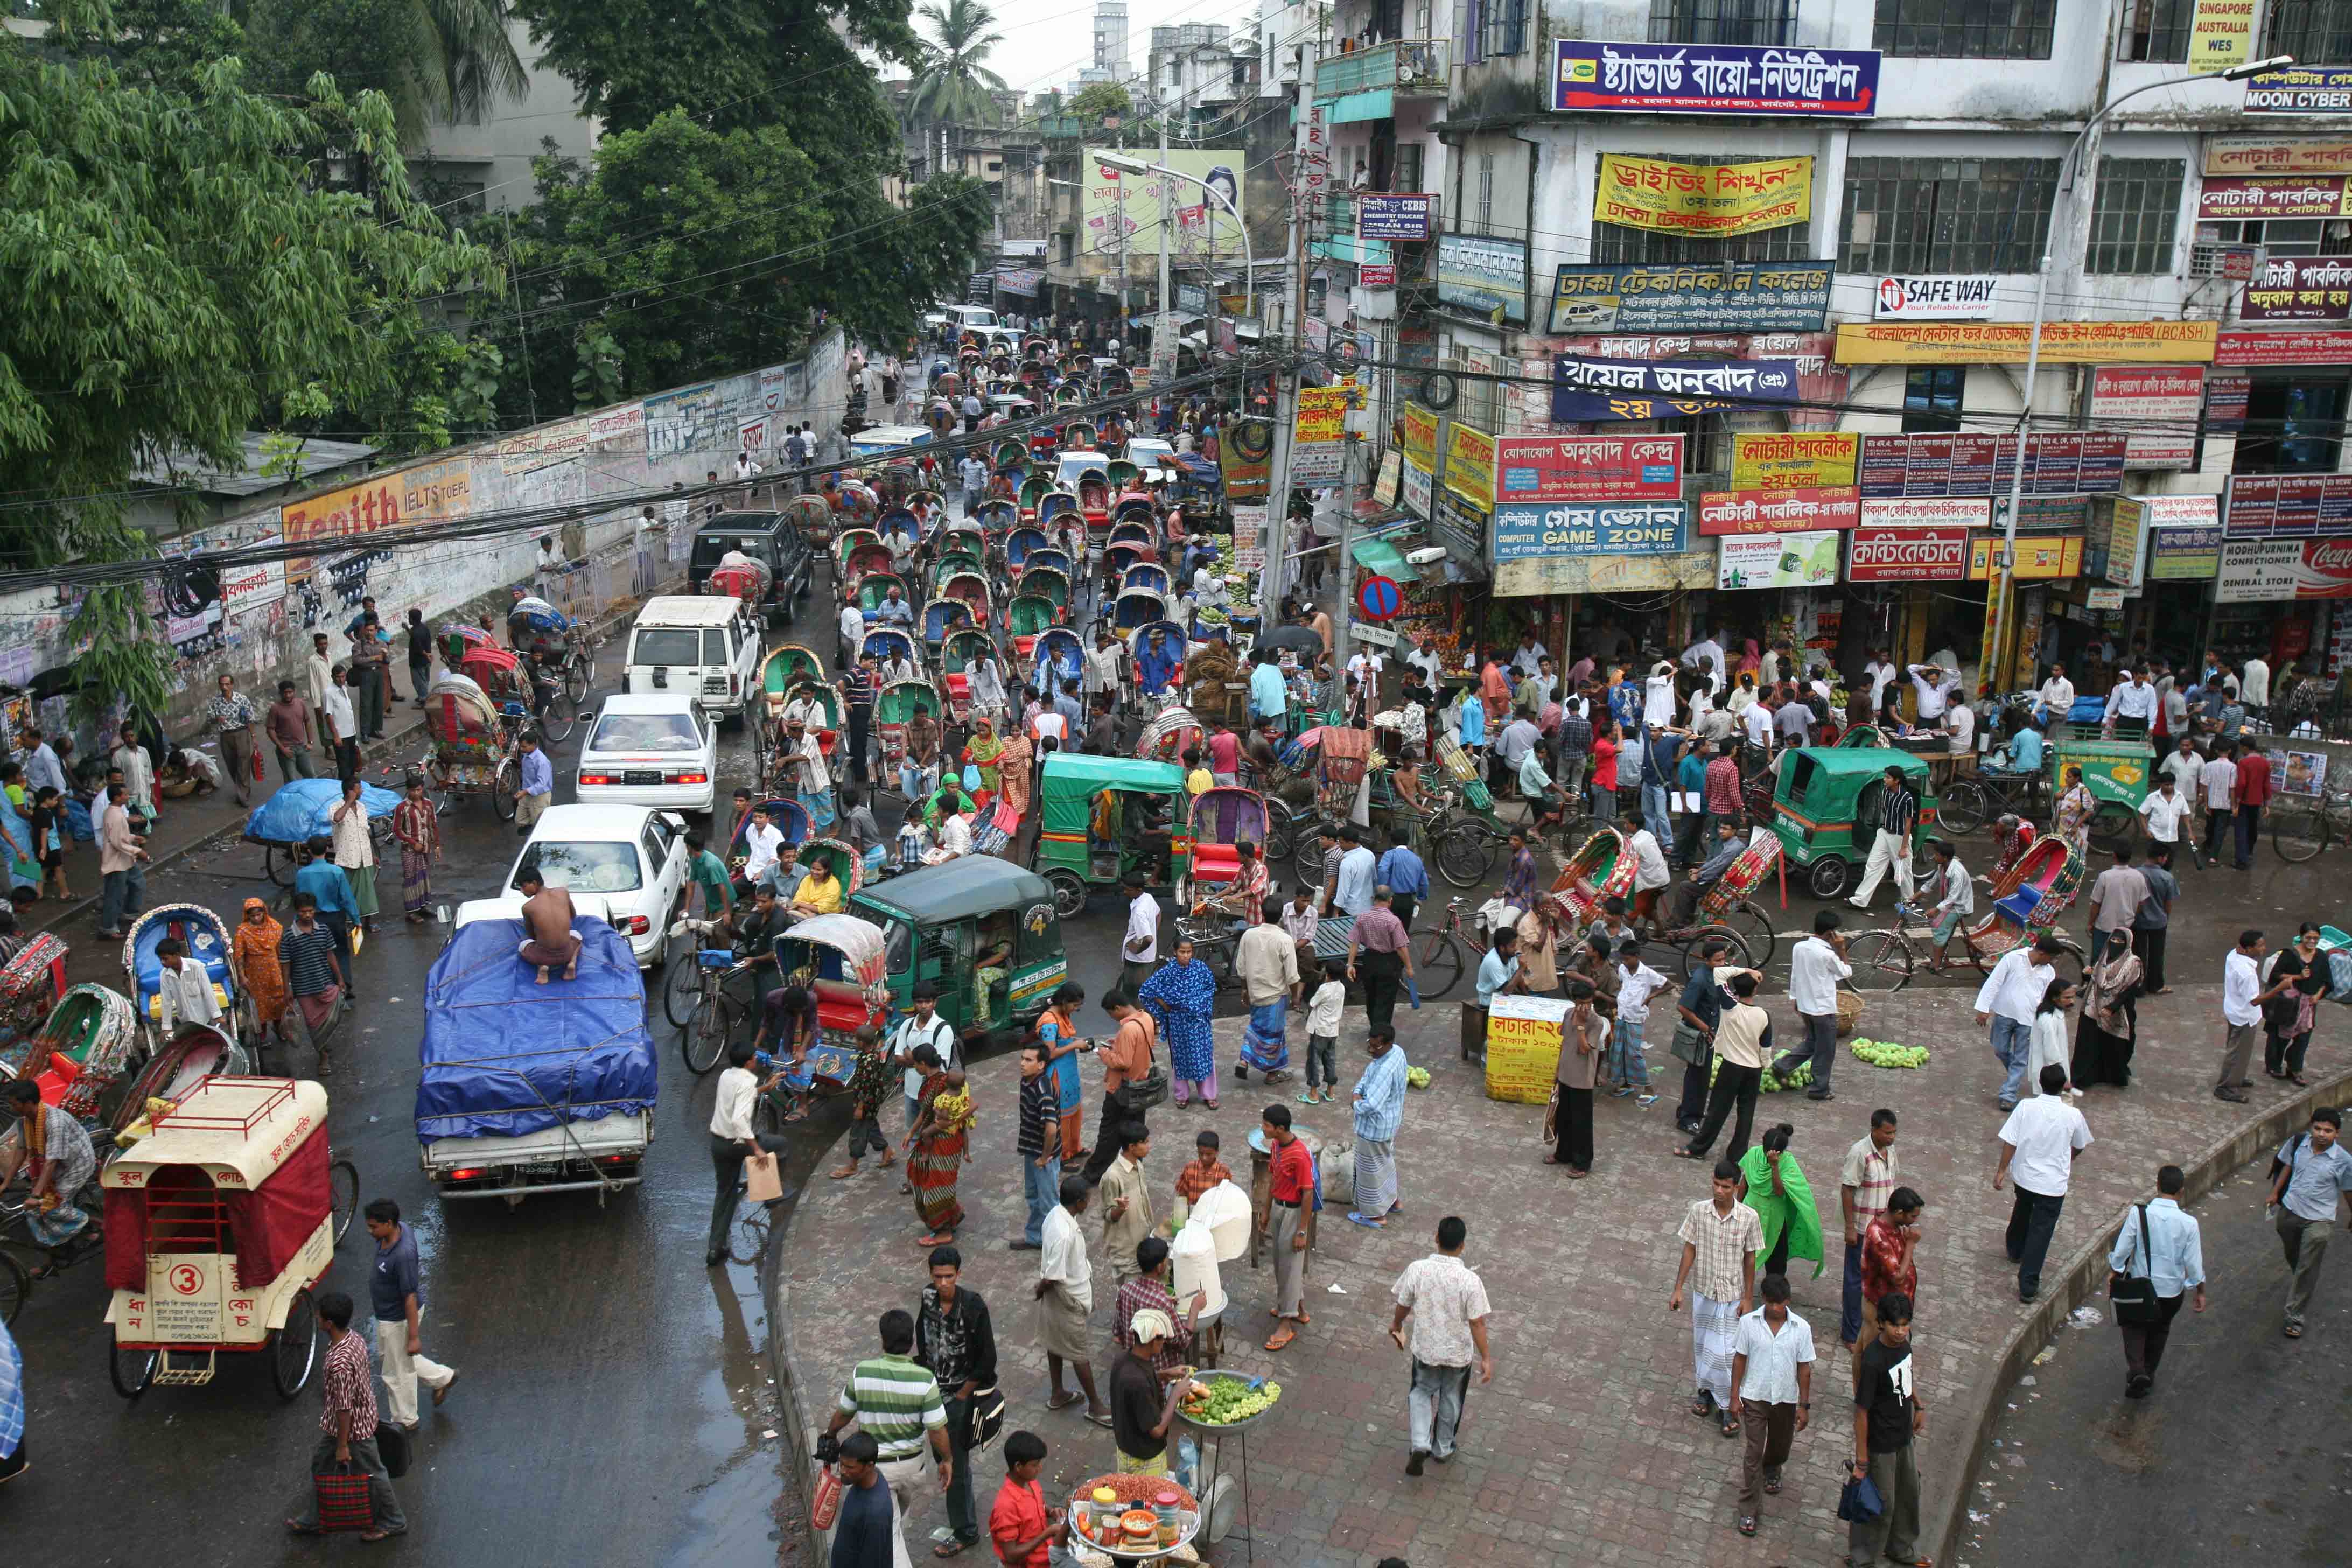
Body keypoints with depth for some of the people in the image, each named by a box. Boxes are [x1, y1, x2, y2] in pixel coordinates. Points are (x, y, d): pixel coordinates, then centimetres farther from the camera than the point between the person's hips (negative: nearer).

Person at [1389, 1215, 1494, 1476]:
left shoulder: (1417, 1269, -19)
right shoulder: (1470, 1280, -25)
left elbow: (1403, 1305, -4)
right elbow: (1477, 1323, -19)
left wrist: (1396, 1325, 17)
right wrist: (1486, 1358, -9)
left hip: (1425, 1348, 1)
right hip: (1458, 1352, -1)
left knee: (1421, 1392, 25)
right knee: (1450, 1400, 24)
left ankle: (1419, 1445, 9)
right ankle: (1442, 1449, 40)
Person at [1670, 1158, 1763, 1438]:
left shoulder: (1749, 1218, -15)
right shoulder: (1698, 1211, -11)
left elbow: (1750, 1258, -5)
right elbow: (1689, 1250, -3)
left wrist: (1747, 1297, -3)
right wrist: (1678, 1289, -3)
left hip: (1732, 1295, -2)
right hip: (1703, 1291, 2)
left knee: (1725, 1352, -2)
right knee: (1702, 1345, 16)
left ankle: (1726, 1407, 13)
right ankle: (1706, 1390, 38)